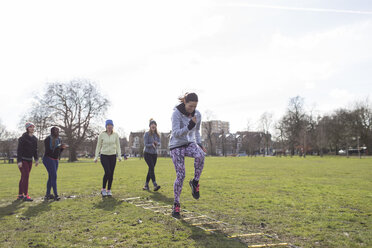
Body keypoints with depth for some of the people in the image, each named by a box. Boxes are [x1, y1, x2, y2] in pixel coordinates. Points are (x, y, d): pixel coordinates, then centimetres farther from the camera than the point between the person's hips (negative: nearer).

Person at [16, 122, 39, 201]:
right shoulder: (23, 138, -13)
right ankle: (25, 195, -9)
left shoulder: (34, 139, 8)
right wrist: (19, 161, -21)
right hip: (22, 160, -7)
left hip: (29, 160, 7)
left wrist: (36, 159, 6)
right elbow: (19, 150, -16)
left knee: (24, 177, 10)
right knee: (26, 176, -12)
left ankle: (20, 195, 18)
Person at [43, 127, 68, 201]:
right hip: (48, 159, -8)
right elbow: (48, 151, -21)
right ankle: (56, 195, -13)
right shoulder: (48, 139, -13)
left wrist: (63, 148, -6)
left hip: (55, 160, 8)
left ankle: (47, 195, 16)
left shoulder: (59, 140, 8)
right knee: (54, 176, -14)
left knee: (51, 177, 9)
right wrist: (59, 147, -28)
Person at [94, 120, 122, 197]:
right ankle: (103, 189, 3)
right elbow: (98, 146, 2)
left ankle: (109, 190, 15)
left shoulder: (116, 135, 2)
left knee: (111, 174, 1)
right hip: (104, 156, -2)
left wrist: (119, 156, -4)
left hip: (113, 156, 2)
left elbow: (118, 146, 5)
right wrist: (96, 157, -1)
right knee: (107, 172, -16)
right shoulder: (102, 135, -3)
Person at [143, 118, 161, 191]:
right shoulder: (147, 134, -8)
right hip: (147, 154, -5)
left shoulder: (157, 134, 6)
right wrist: (152, 144, -29)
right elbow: (146, 144, -11)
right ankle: (155, 185, -22)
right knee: (151, 168, -18)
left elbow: (159, 143, 0)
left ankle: (146, 185, 15)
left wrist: (157, 143, -23)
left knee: (151, 169, 6)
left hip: (155, 154, 5)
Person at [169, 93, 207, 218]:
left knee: (200, 155, -32)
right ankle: (176, 204, 9)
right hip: (176, 146, -3)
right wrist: (189, 126, -34)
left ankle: (195, 182, -9)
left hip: (190, 143, 4)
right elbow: (176, 133, -22)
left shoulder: (197, 114, 0)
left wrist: (199, 144, 3)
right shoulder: (176, 113, -15)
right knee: (180, 175, -8)